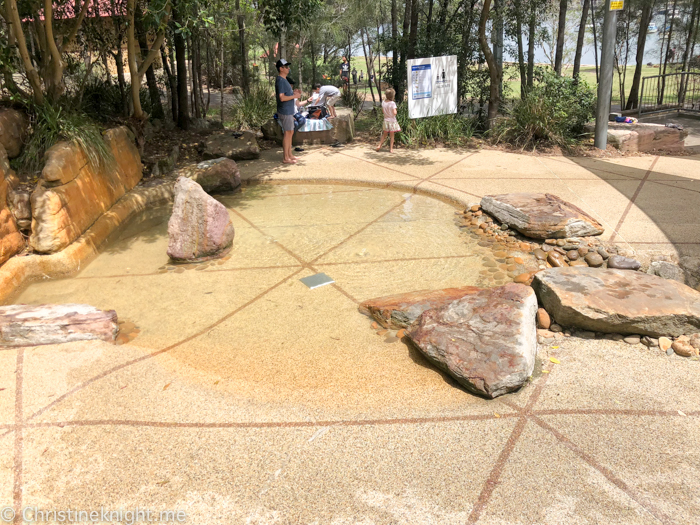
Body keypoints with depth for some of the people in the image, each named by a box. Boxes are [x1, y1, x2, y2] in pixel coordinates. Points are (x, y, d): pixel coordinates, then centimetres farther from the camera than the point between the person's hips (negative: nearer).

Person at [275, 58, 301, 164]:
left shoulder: (284, 80, 16)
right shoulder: (280, 81, -16)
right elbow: (282, 98, -24)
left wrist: (293, 92, 9)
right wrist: (294, 96, -15)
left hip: (289, 111, 10)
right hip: (285, 112, -10)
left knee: (290, 133, 15)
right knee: (287, 133, -6)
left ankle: (289, 154, 24)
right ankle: (285, 158, 0)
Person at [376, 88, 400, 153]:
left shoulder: (383, 103, -2)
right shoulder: (392, 103, -18)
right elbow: (394, 113, -22)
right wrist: (396, 111, -3)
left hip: (386, 120, 5)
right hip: (392, 121, -5)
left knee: (384, 134, 21)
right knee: (392, 135, 6)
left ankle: (379, 146, 18)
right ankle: (391, 149, 10)